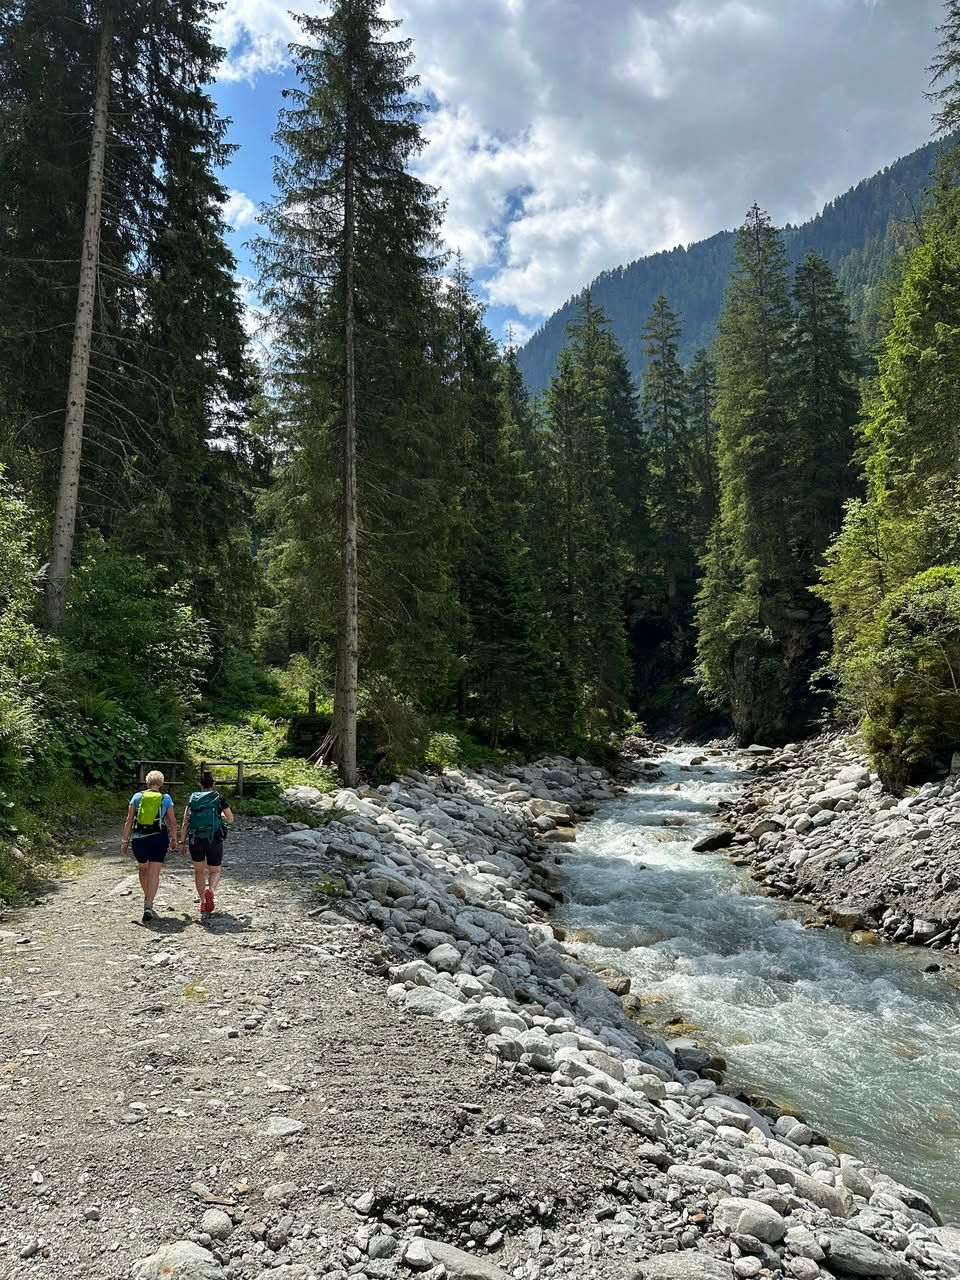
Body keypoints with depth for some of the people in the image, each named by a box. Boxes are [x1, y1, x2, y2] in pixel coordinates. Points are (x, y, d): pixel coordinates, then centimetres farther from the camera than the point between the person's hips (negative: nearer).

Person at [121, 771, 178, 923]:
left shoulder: (137, 797, 5)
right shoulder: (166, 798, 3)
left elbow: (129, 820, 2)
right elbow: (172, 822, 5)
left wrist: (125, 840, 7)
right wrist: (173, 839, 18)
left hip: (139, 838, 2)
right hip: (159, 838, -2)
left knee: (142, 869, 23)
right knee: (154, 873, 1)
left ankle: (147, 900, 36)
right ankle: (148, 906, -9)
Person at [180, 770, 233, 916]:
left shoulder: (192, 799, 5)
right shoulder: (218, 798, 0)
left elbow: (184, 823, 3)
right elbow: (230, 819, 6)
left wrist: (182, 842, 9)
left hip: (195, 840, 2)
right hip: (214, 839, -2)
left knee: (199, 871, 20)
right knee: (215, 871, 10)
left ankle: (203, 902, 20)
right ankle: (211, 890, -21)